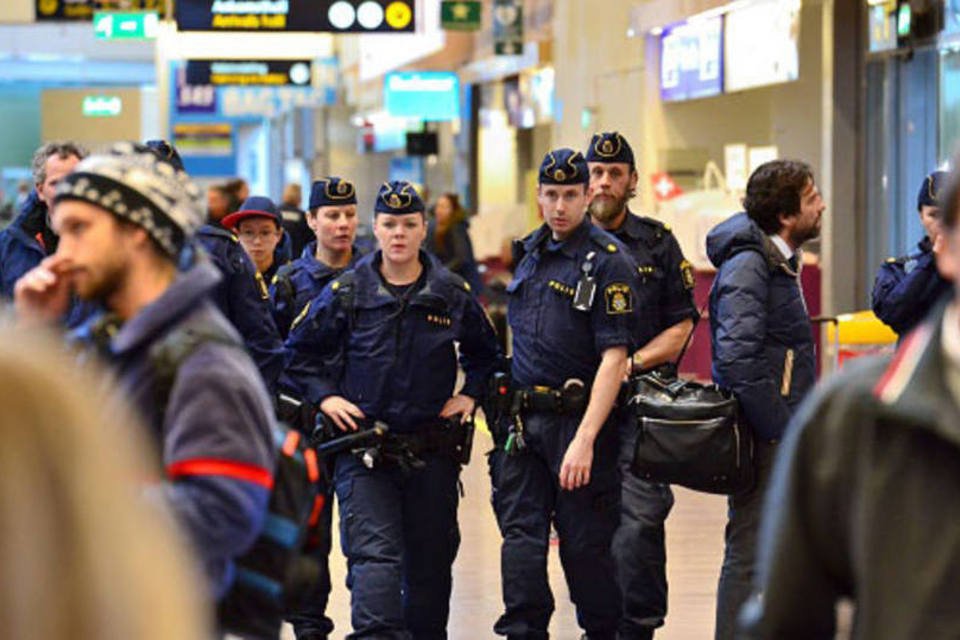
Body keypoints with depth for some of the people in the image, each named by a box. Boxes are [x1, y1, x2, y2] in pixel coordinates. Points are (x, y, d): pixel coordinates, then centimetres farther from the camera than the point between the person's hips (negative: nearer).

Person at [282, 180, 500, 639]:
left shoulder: (452, 294, 5)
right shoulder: (345, 293, 0)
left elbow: (484, 352, 21)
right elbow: (299, 353, 10)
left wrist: (470, 394, 7)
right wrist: (325, 397, -1)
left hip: (432, 450, 2)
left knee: (430, 559, 12)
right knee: (373, 554, -15)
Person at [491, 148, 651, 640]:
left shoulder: (608, 262, -10)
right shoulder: (531, 253, 12)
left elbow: (614, 358, -16)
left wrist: (585, 439, -23)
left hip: (579, 416, -6)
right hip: (523, 419, 6)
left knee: (585, 542, 1)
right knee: (521, 534, 0)